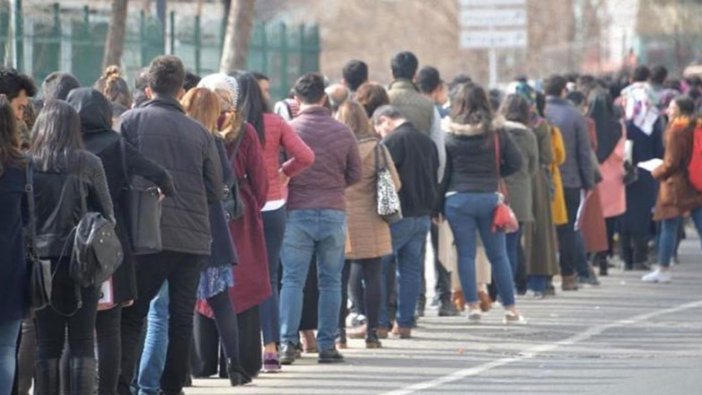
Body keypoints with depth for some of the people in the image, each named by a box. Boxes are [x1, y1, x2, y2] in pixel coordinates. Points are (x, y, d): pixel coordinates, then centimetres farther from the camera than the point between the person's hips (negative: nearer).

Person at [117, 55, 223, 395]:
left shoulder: (132, 121, -1)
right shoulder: (198, 132, 6)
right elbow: (216, 191, 10)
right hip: (194, 237, 2)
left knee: (132, 315, 3)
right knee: (182, 316, 10)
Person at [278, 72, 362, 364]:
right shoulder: (342, 131, 2)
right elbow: (355, 174, 7)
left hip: (297, 212, -2)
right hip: (334, 213, 2)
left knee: (292, 280, 3)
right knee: (330, 282, 8)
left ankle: (288, 343, -4)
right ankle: (327, 345, 7)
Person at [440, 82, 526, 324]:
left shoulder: (449, 134, -3)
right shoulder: (496, 132, 1)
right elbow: (515, 163, 1)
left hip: (458, 198, -1)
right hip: (489, 196, 1)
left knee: (465, 254, 5)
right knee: (498, 255, 9)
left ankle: (473, 306, 1)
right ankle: (510, 309, 12)